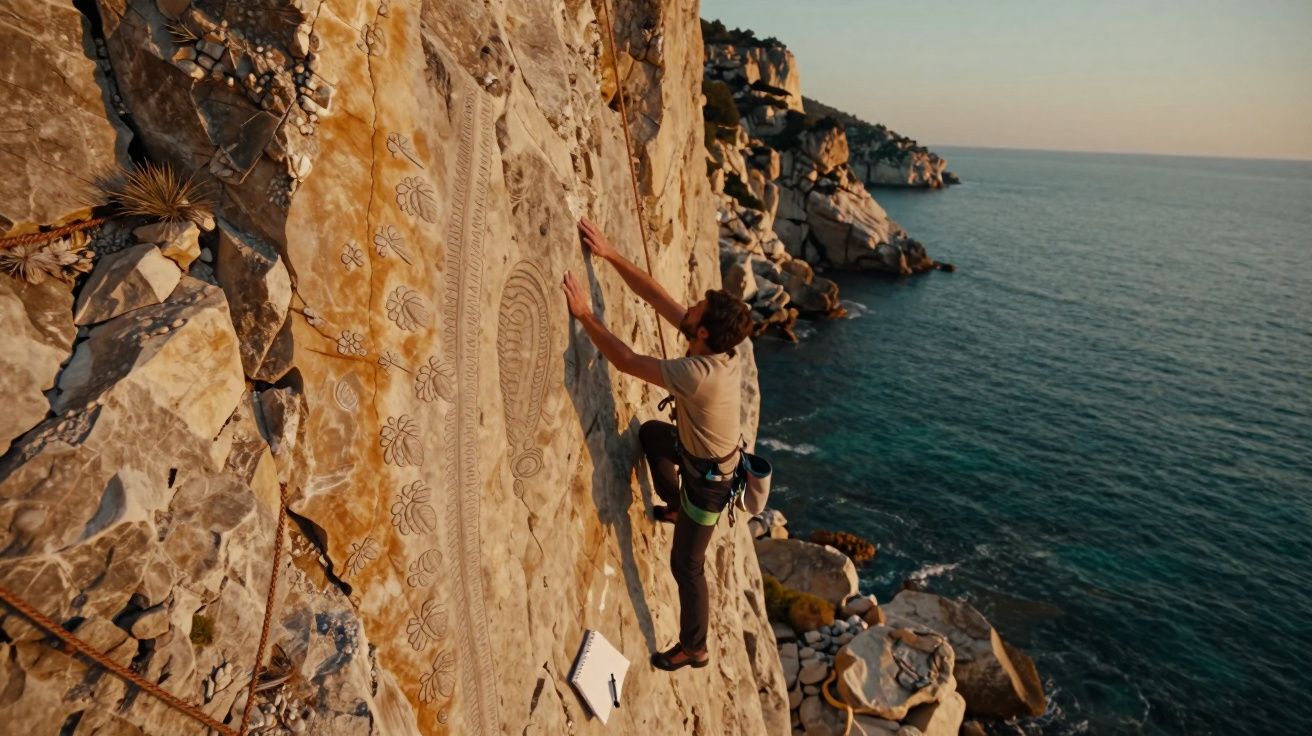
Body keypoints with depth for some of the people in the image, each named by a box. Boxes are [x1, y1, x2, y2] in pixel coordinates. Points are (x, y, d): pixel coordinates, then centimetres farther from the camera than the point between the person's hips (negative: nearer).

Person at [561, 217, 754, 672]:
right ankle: (676, 507, 43)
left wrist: (585, 315, -26)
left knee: (686, 566, 9)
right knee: (650, 432, 29)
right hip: (703, 452, 8)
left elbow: (626, 361, -33)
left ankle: (694, 649, 30)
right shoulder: (715, 349, -15)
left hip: (708, 479, -8)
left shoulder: (698, 375, -40)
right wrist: (609, 255, -14)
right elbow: (655, 296, -12)